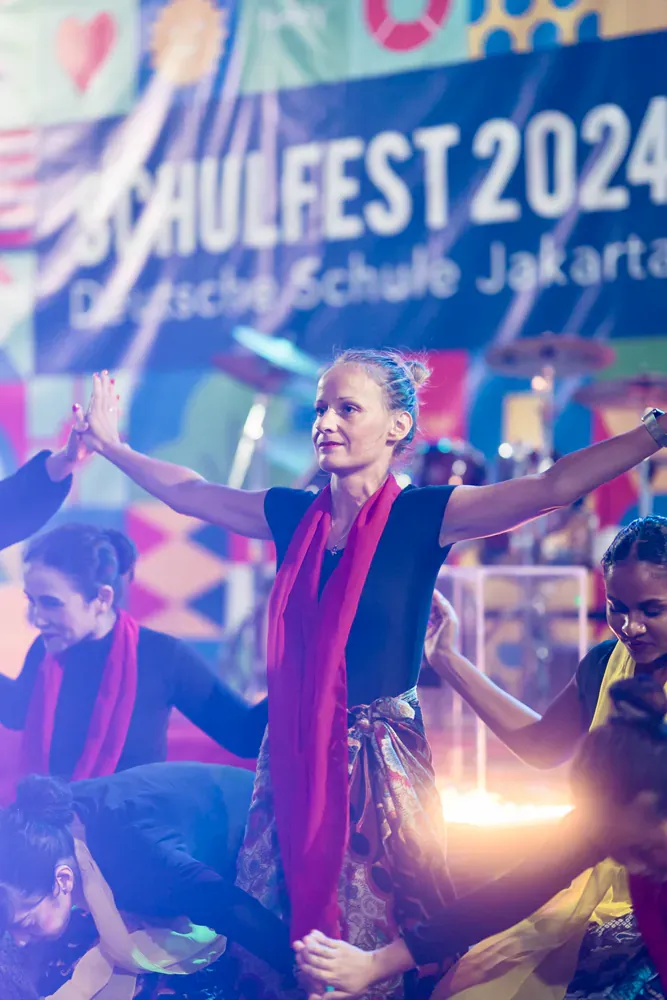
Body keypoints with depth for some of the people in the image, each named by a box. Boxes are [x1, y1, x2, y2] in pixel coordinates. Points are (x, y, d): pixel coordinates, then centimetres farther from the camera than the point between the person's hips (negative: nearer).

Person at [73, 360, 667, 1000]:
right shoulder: (293, 515, 5)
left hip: (379, 761, -4)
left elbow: (555, 485, -18)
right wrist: (110, 445, 21)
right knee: (279, 943, 12)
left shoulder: (423, 516, -9)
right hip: (293, 759, 5)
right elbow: (187, 493, 18)